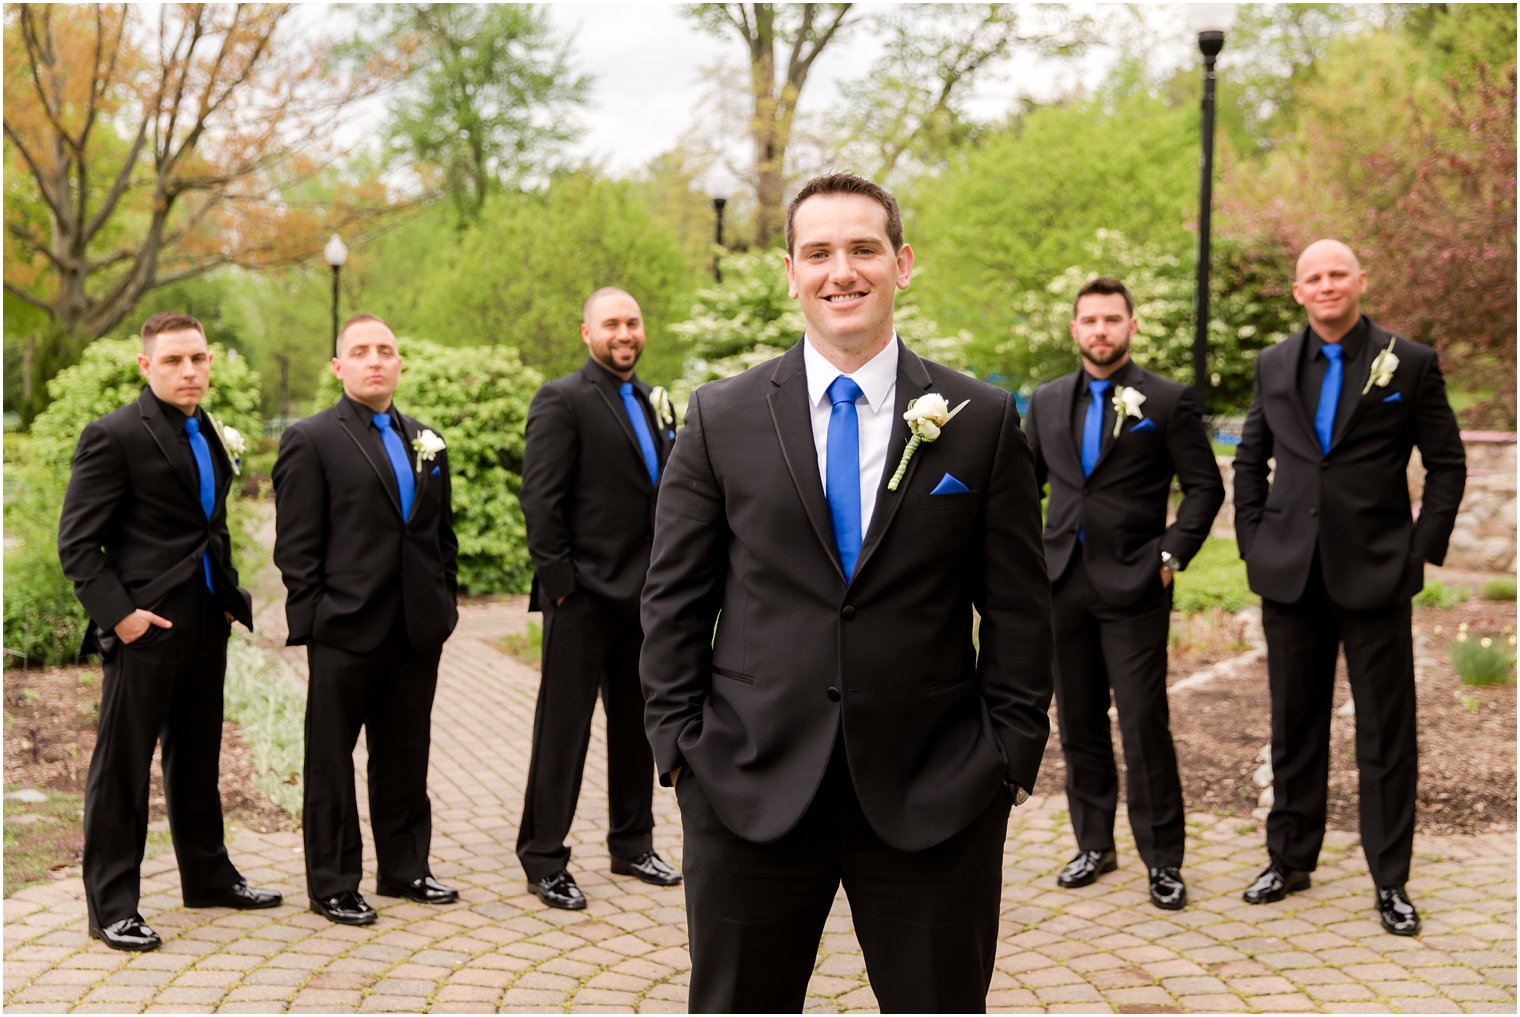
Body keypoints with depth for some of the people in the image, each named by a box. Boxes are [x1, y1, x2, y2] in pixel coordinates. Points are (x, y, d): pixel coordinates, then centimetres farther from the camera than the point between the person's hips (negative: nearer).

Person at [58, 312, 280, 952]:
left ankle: (208, 876, 32)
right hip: (144, 628, -7)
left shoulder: (210, 436, 12)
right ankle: (111, 906, 12)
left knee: (198, 759, 19)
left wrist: (228, 596, 11)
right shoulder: (114, 436, -11)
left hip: (207, 625, 7)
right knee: (122, 767, 2)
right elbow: (77, 543, -12)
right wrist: (118, 613, -18)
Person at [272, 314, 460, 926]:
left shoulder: (427, 442, 13)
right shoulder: (311, 441, -4)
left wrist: (444, 605, 9)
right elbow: (296, 547, -8)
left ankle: (404, 870, 27)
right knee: (330, 762, 6)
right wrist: (312, 622, -12)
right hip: (346, 632, -5)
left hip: (418, 632, 5)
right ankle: (332, 885, 16)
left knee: (405, 758, 15)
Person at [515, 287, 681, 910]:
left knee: (636, 724, 16)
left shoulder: (646, 402, 15)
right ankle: (544, 863, 10)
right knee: (563, 730, 1)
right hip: (585, 596, -8)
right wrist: (559, 582, -17)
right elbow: (540, 501, -14)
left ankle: (632, 846, 30)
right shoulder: (562, 401, -9)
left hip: (642, 595, 8)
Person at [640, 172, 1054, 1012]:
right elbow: (674, 598, 4)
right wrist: (679, 742, -1)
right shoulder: (720, 418, 2)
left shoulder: (983, 421, 1)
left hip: (936, 798, 0)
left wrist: (1012, 753, -2)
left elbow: (1018, 609, 3)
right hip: (750, 788, 1)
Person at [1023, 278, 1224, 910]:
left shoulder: (1168, 401, -1)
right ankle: (1094, 845, 23)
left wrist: (1171, 556, -9)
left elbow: (1204, 486, 0)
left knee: (1144, 725, -4)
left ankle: (1163, 861, 7)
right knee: (1078, 723, 10)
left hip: (1133, 586, -4)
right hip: (1063, 585, 4)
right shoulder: (1047, 402, 11)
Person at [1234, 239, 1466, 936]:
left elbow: (1446, 465, 2)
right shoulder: (1274, 364, 8)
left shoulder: (1410, 363, -1)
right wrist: (1253, 540, 6)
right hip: (1291, 574, 3)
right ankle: (1290, 859, 25)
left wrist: (1424, 550, -6)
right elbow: (1250, 460, 15)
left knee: (1387, 734, 3)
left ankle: (1390, 881, 14)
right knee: (1294, 725, 12)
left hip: (1374, 574, -3)